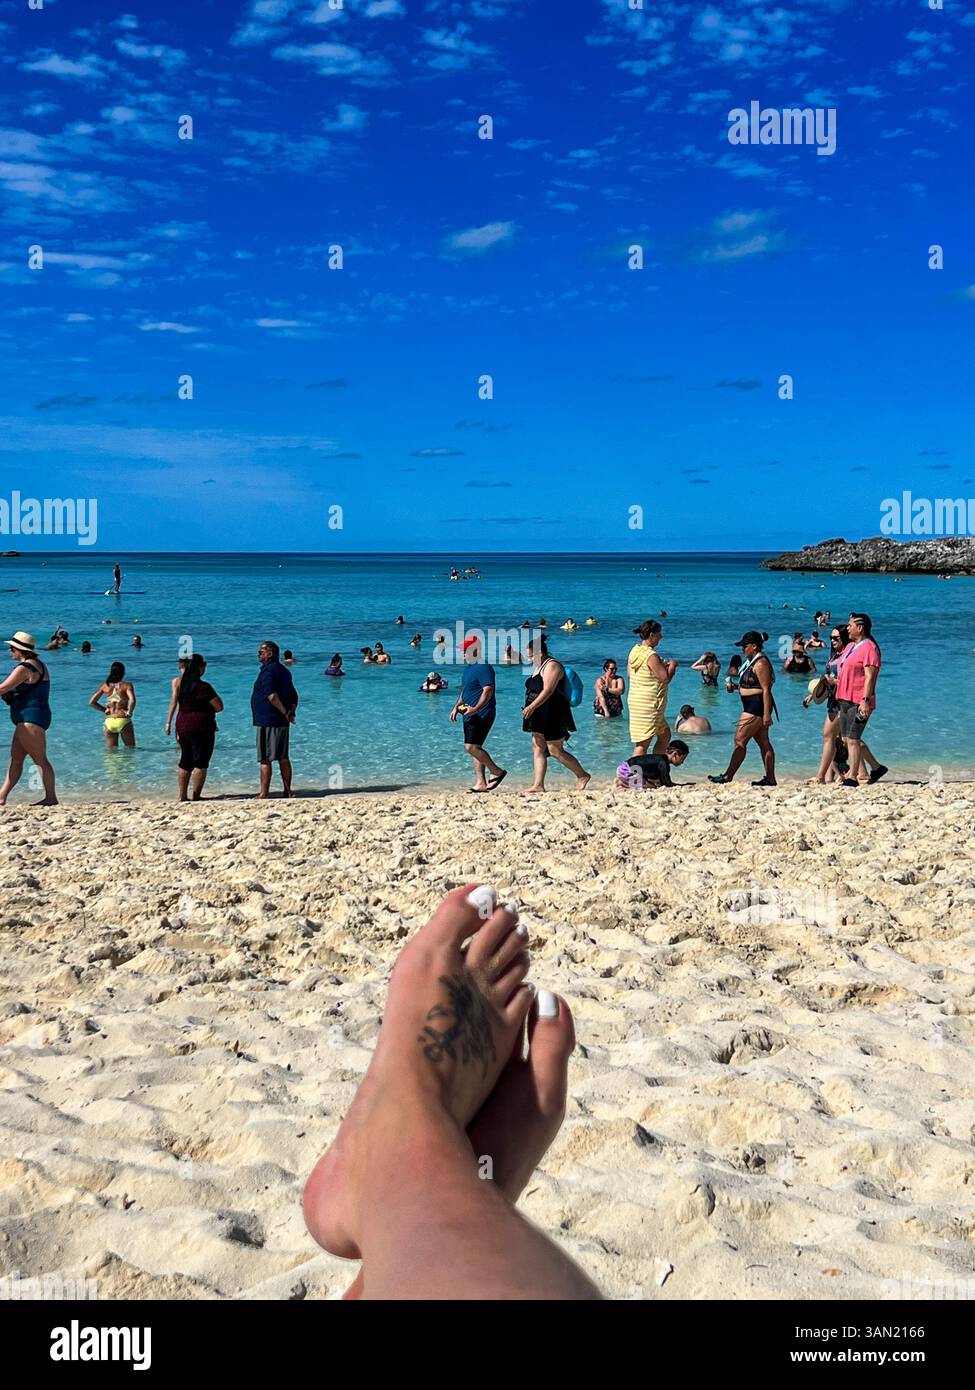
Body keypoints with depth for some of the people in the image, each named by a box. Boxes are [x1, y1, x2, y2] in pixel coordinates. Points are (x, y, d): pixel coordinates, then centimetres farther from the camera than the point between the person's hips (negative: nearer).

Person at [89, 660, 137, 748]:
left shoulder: (105, 685, 6)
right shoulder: (127, 685, -5)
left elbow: (92, 702, 6)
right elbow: (132, 701, -21)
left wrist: (104, 710, 13)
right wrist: (129, 712, -5)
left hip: (109, 722, 3)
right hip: (123, 721, -3)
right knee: (130, 749, 12)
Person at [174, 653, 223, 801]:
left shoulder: (181, 684, 8)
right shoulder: (203, 687, -14)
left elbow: (179, 707, 14)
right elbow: (219, 706, -13)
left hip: (182, 726, 7)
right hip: (201, 728, -7)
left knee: (185, 762, 13)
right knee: (200, 763, -2)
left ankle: (182, 796, 14)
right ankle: (196, 796, -4)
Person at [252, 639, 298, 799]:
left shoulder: (268, 670, -13)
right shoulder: (284, 670, 17)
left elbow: (272, 695, -23)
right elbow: (294, 696, 19)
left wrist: (285, 712, -17)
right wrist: (291, 712, 8)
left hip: (267, 722, -9)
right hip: (282, 723, 9)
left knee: (265, 759, -5)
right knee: (283, 758, 11)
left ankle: (264, 794, -5)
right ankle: (287, 792, 14)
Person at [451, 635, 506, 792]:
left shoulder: (484, 668, -14)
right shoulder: (469, 667, 18)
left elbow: (488, 691, -23)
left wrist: (475, 708, -32)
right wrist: (456, 707, 16)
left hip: (481, 715, -10)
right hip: (470, 716, 10)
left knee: (471, 747, -16)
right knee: (474, 748, 9)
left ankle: (497, 771, -4)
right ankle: (481, 783, 13)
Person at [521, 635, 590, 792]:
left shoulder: (552, 666, -14)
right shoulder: (538, 667, 17)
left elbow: (548, 690, -24)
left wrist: (532, 706, -27)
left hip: (553, 715, -10)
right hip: (540, 715, 10)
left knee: (555, 750, -6)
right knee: (537, 748, 4)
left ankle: (583, 775, 7)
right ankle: (538, 785, 4)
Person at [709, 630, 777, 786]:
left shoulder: (760, 663, -17)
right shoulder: (751, 661, 14)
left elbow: (766, 689, -21)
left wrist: (767, 714, -24)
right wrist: (738, 686, 8)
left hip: (756, 708, -11)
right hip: (753, 707, 11)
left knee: (739, 741, -8)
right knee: (763, 742, 11)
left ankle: (728, 776, -5)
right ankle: (770, 778, 14)